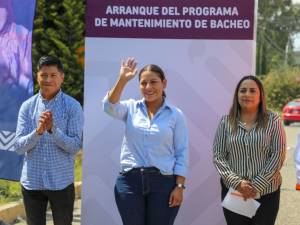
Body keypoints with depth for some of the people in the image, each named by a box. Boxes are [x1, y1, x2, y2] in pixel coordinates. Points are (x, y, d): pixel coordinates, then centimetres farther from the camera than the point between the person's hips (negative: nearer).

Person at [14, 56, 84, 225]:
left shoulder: (72, 106, -4)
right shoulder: (27, 107, 2)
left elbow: (75, 146, -10)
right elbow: (19, 147, -4)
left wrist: (53, 129, -24)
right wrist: (38, 131, -21)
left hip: (61, 183, -2)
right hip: (32, 183, 2)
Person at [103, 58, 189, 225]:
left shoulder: (176, 115, 1)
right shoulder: (131, 108, 6)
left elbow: (182, 153, 0)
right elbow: (109, 107, -14)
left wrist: (180, 186, -6)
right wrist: (122, 80, -25)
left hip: (163, 182, -1)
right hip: (130, 181, 2)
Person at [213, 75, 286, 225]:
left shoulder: (272, 121, -1)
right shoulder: (226, 122, 2)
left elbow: (278, 155, -6)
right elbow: (218, 156, 0)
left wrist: (257, 186, -13)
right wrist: (237, 182, -14)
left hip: (266, 192, -1)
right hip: (233, 192, 1)